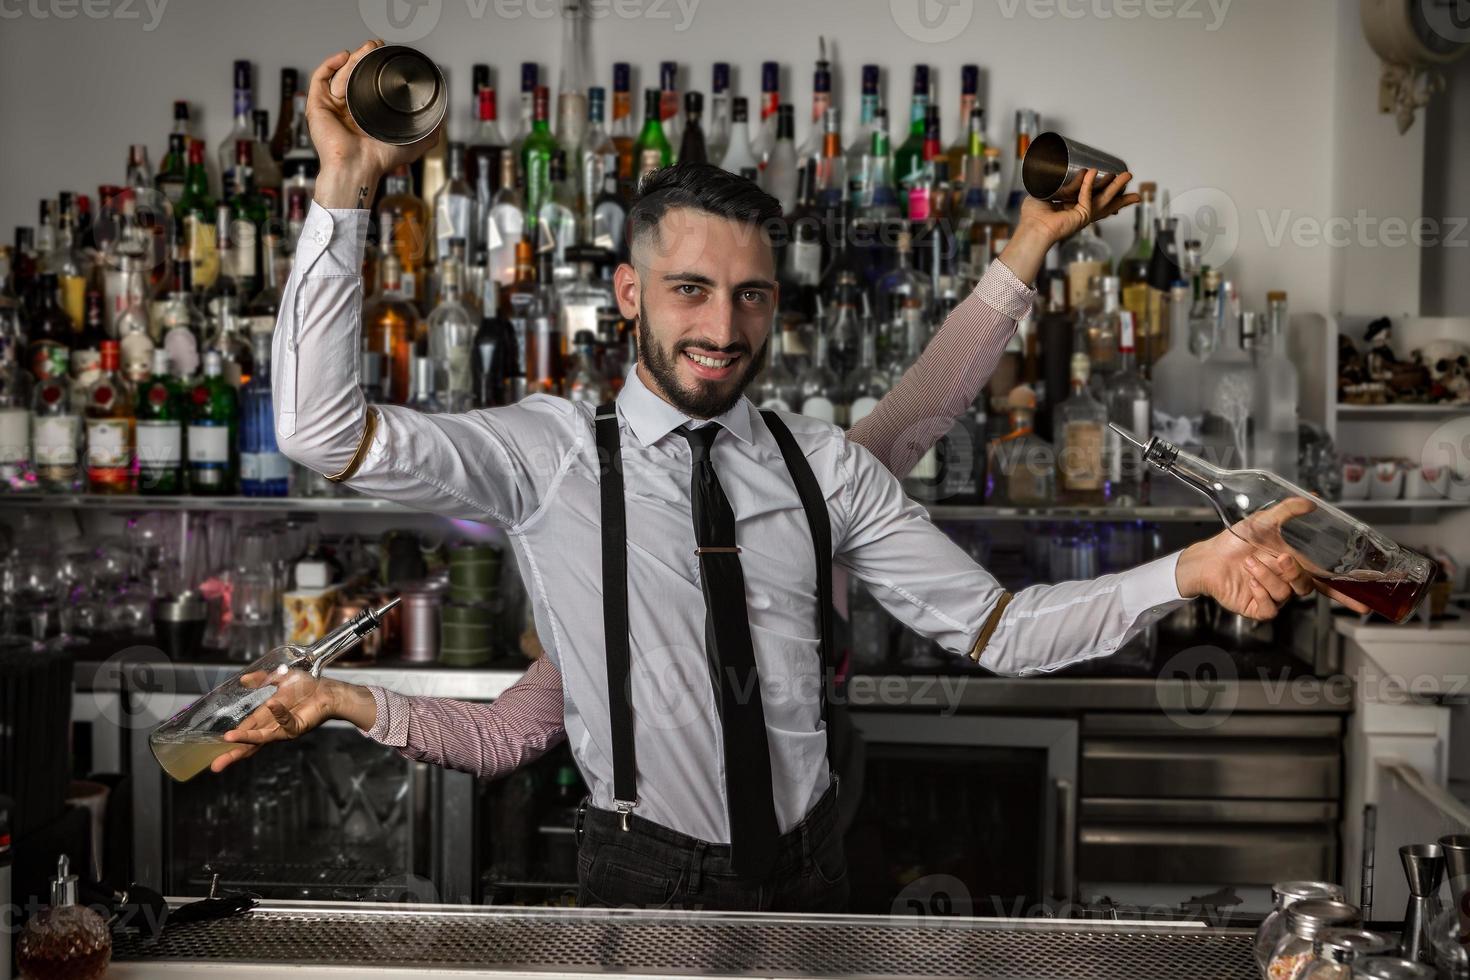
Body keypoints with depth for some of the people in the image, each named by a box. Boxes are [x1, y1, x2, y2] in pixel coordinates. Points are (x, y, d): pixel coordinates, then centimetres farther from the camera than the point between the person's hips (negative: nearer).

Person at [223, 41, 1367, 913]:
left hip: (810, 872, 3)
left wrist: (1190, 572, -11)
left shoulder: (823, 463, 2)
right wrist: (347, 185, -22)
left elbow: (996, 628, 1)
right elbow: (322, 427, -17)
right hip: (647, 881, -3)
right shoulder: (552, 455, -7)